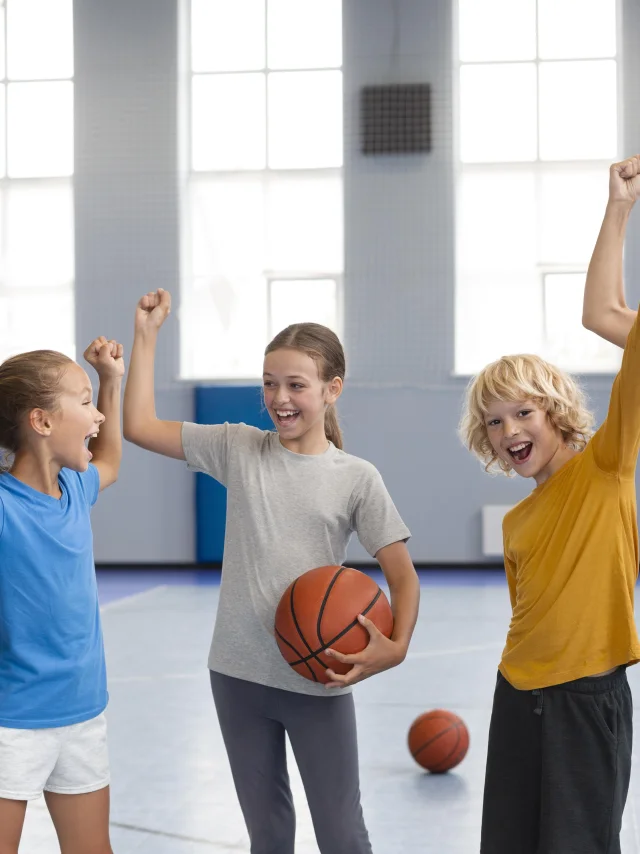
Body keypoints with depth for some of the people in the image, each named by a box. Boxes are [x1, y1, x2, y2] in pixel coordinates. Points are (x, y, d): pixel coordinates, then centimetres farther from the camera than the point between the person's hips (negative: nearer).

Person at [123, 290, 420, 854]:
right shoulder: (237, 448, 2)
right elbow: (139, 427, 2)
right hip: (238, 673, 3)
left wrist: (396, 646, -22)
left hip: (318, 680, -2)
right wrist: (147, 335, -1)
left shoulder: (357, 478, -5)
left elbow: (403, 575, -5)